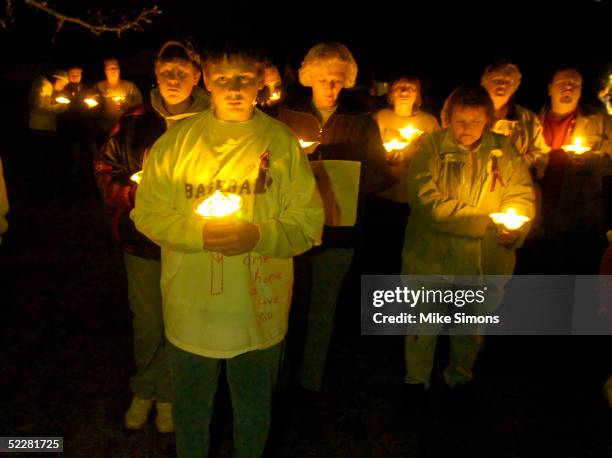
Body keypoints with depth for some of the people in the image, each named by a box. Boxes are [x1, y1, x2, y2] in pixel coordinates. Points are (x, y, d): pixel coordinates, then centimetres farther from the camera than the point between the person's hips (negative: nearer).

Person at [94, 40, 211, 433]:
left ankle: (166, 393, 36)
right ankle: (144, 390, 40)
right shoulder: (135, 122, -1)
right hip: (143, 239, 2)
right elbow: (106, 168, 5)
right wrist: (135, 192, -12)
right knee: (147, 323, 16)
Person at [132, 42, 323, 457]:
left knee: (254, 408, 22)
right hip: (191, 309, 1)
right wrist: (198, 232, -21)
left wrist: (258, 235, -24)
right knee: (191, 407, 21)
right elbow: (148, 213, -4)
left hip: (260, 309, 0)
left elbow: (309, 221, -7)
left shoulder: (281, 142, -5)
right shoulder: (177, 139, -3)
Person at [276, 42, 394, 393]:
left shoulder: (362, 122, 3)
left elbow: (380, 175, 2)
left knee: (322, 312, 10)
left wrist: (346, 185, -16)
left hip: (338, 230, 0)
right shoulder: (288, 116, 4)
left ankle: (312, 383, 26)